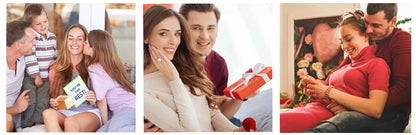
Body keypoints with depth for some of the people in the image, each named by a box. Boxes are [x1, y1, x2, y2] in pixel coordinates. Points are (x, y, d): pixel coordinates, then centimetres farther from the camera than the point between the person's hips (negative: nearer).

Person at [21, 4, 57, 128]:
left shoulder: (52, 37, 8)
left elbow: (56, 55, 19)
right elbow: (30, 58, -15)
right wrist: (36, 76, -15)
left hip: (46, 77, 4)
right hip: (30, 77, -4)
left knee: (43, 101, -8)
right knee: (31, 102, -9)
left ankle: (38, 124, 2)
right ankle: (25, 126, 6)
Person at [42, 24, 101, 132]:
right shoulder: (56, 68, 13)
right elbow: (52, 96, 21)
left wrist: (94, 101, -15)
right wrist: (52, 103, -2)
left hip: (90, 112, -3)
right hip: (64, 112, 4)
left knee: (70, 121, -37)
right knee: (48, 113, -31)